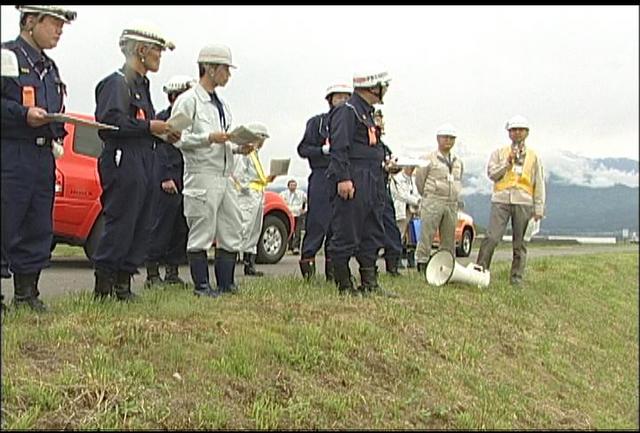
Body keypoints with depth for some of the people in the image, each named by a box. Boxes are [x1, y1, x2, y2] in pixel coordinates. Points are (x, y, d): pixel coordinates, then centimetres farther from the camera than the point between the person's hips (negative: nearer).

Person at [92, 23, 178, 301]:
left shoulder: (142, 85, 23)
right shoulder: (116, 82, -7)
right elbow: (109, 121, -19)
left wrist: (163, 133, 9)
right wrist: (149, 127, -16)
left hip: (143, 165, 10)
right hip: (124, 164, -10)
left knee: (141, 228, 9)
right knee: (119, 226, -9)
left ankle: (123, 283, 14)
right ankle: (103, 287, -3)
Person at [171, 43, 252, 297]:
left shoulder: (221, 104, 21)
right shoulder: (188, 100, -5)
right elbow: (178, 138, -12)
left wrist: (238, 148, 7)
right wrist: (210, 138, -21)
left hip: (225, 177, 8)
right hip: (202, 176, -8)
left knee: (231, 234, 8)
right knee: (201, 234, -3)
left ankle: (226, 284, 16)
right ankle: (201, 286, 4)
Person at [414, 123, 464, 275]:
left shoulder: (458, 162, 16)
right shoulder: (429, 159, -1)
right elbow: (419, 179, 4)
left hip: (452, 204, 5)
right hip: (432, 203, -5)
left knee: (449, 238, 7)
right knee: (426, 235, -9)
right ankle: (422, 264, -6)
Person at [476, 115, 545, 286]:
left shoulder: (534, 157, 13)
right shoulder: (499, 153, 14)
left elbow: (539, 184, 10)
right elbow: (491, 173, 3)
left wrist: (538, 209, 3)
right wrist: (508, 162, -9)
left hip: (523, 202, 1)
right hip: (501, 200, -1)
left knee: (519, 243, 2)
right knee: (492, 237, -11)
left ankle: (516, 277, 8)